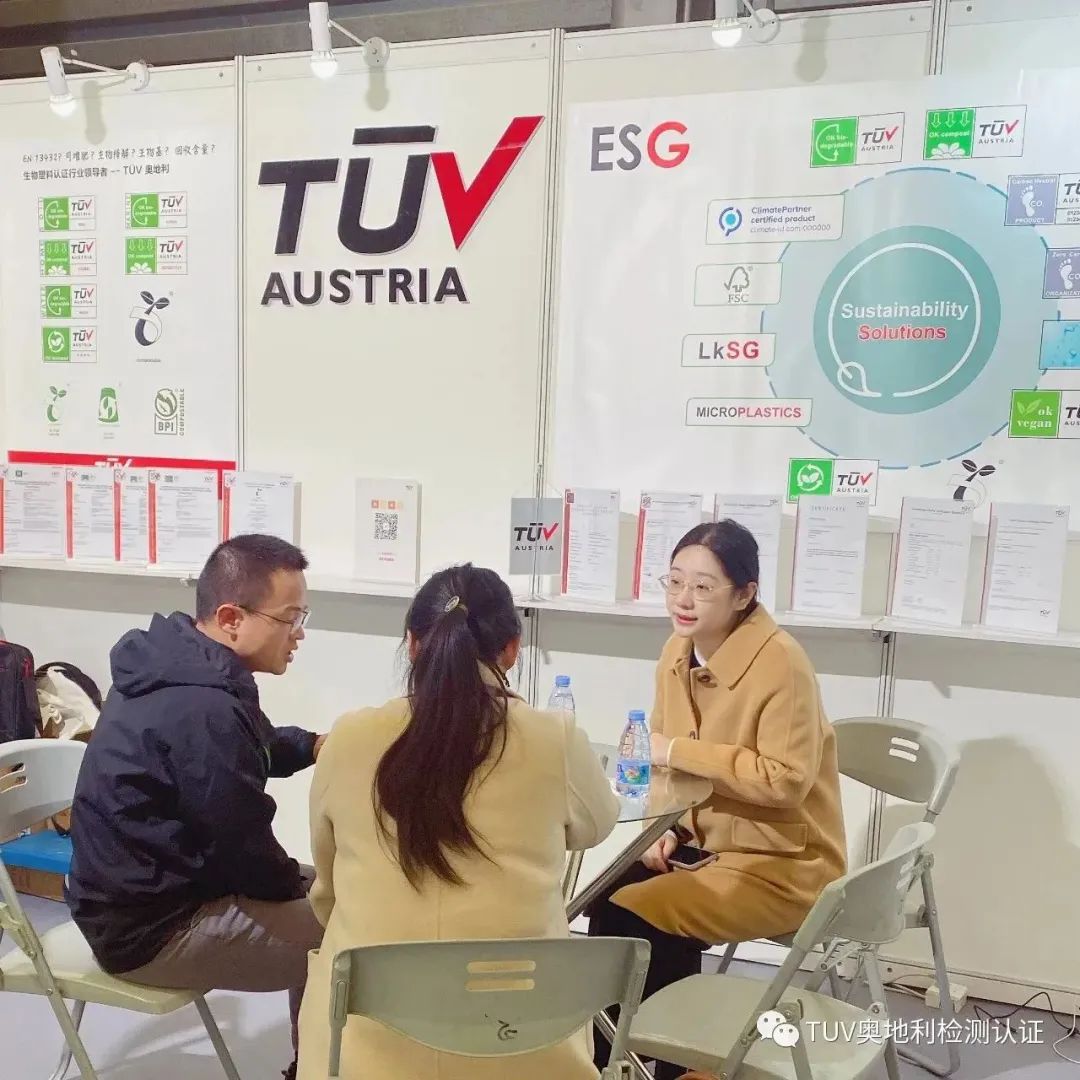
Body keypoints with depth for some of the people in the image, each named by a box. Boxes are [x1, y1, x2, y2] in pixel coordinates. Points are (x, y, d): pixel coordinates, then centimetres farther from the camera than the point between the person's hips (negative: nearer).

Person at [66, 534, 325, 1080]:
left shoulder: (177, 666, 1)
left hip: (147, 885, 10)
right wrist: (299, 885, -2)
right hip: (151, 926, -10)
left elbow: (244, 750, 18)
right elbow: (243, 845, -23)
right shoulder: (200, 708, -31)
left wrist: (313, 745, 0)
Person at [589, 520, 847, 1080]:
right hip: (704, 842, 7)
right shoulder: (677, 652, -1)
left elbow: (786, 780, -28)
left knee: (626, 917, -16)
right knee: (604, 895, -7)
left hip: (782, 863, -7)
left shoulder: (781, 662, -24)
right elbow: (671, 761, 10)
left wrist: (681, 751, -26)